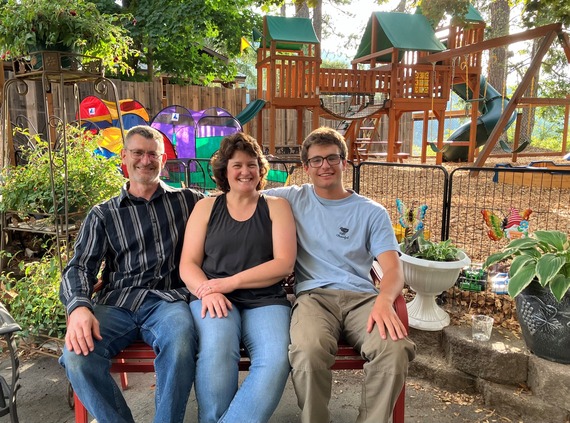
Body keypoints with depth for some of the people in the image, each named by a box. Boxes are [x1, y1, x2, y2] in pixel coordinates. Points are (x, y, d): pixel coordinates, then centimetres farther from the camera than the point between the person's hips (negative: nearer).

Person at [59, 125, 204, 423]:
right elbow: (80, 267, 7)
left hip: (167, 299, -1)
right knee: (77, 356, -29)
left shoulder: (188, 201, 16)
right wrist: (79, 307, -14)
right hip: (117, 303, 2)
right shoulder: (103, 214, 16)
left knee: (180, 342, -36)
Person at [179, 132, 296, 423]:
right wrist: (207, 292, -14)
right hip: (214, 300, 0)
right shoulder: (206, 207, 15)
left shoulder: (276, 207, 12)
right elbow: (188, 264, 8)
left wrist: (231, 282, -11)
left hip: (265, 301, 0)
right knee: (216, 349, -33)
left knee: (277, 359, -30)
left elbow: (284, 263, 0)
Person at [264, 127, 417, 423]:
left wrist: (384, 300, -19)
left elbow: (393, 268, 3)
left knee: (394, 350, -31)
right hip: (314, 295, -1)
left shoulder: (372, 212, 14)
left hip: (362, 297, 1)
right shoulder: (292, 199, 16)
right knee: (309, 352, -35)